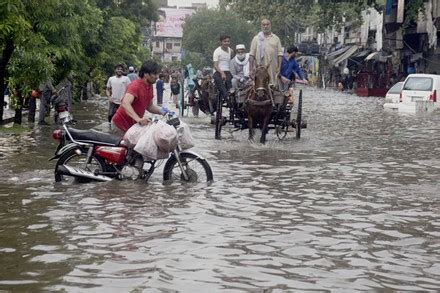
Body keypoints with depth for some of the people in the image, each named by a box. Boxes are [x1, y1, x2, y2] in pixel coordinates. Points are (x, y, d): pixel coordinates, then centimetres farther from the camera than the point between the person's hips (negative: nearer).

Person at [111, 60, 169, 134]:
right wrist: (138, 119, -53)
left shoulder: (150, 86, 3)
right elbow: (125, 104, -39)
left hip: (133, 124, 8)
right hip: (121, 125, -7)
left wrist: (160, 111, -7)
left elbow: (149, 106, 14)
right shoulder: (136, 85, -22)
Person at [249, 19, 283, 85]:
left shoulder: (276, 38, 11)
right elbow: (252, 55, 6)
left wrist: (279, 67, -4)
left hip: (273, 68, 1)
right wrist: (251, 69, -1)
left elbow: (280, 54, 7)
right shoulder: (256, 39, 9)